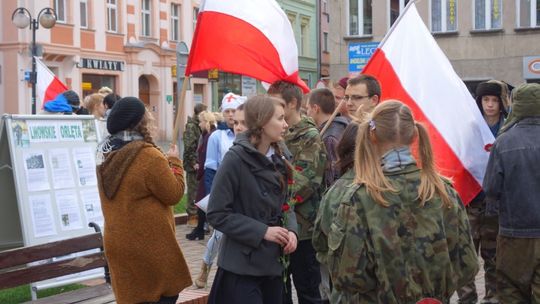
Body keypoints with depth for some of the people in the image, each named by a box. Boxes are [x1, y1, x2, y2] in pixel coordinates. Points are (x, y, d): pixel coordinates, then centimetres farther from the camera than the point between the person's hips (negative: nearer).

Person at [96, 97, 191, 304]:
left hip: (118, 244, 7)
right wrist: (174, 162, 3)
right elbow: (174, 194, -10)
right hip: (150, 246, -7)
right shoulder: (149, 156, -18)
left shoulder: (109, 157, 6)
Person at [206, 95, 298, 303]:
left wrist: (291, 229, -5)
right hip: (242, 267, -7)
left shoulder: (277, 159, 7)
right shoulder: (236, 158, -15)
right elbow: (217, 214, -16)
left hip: (273, 263, 7)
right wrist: (262, 231, -19)